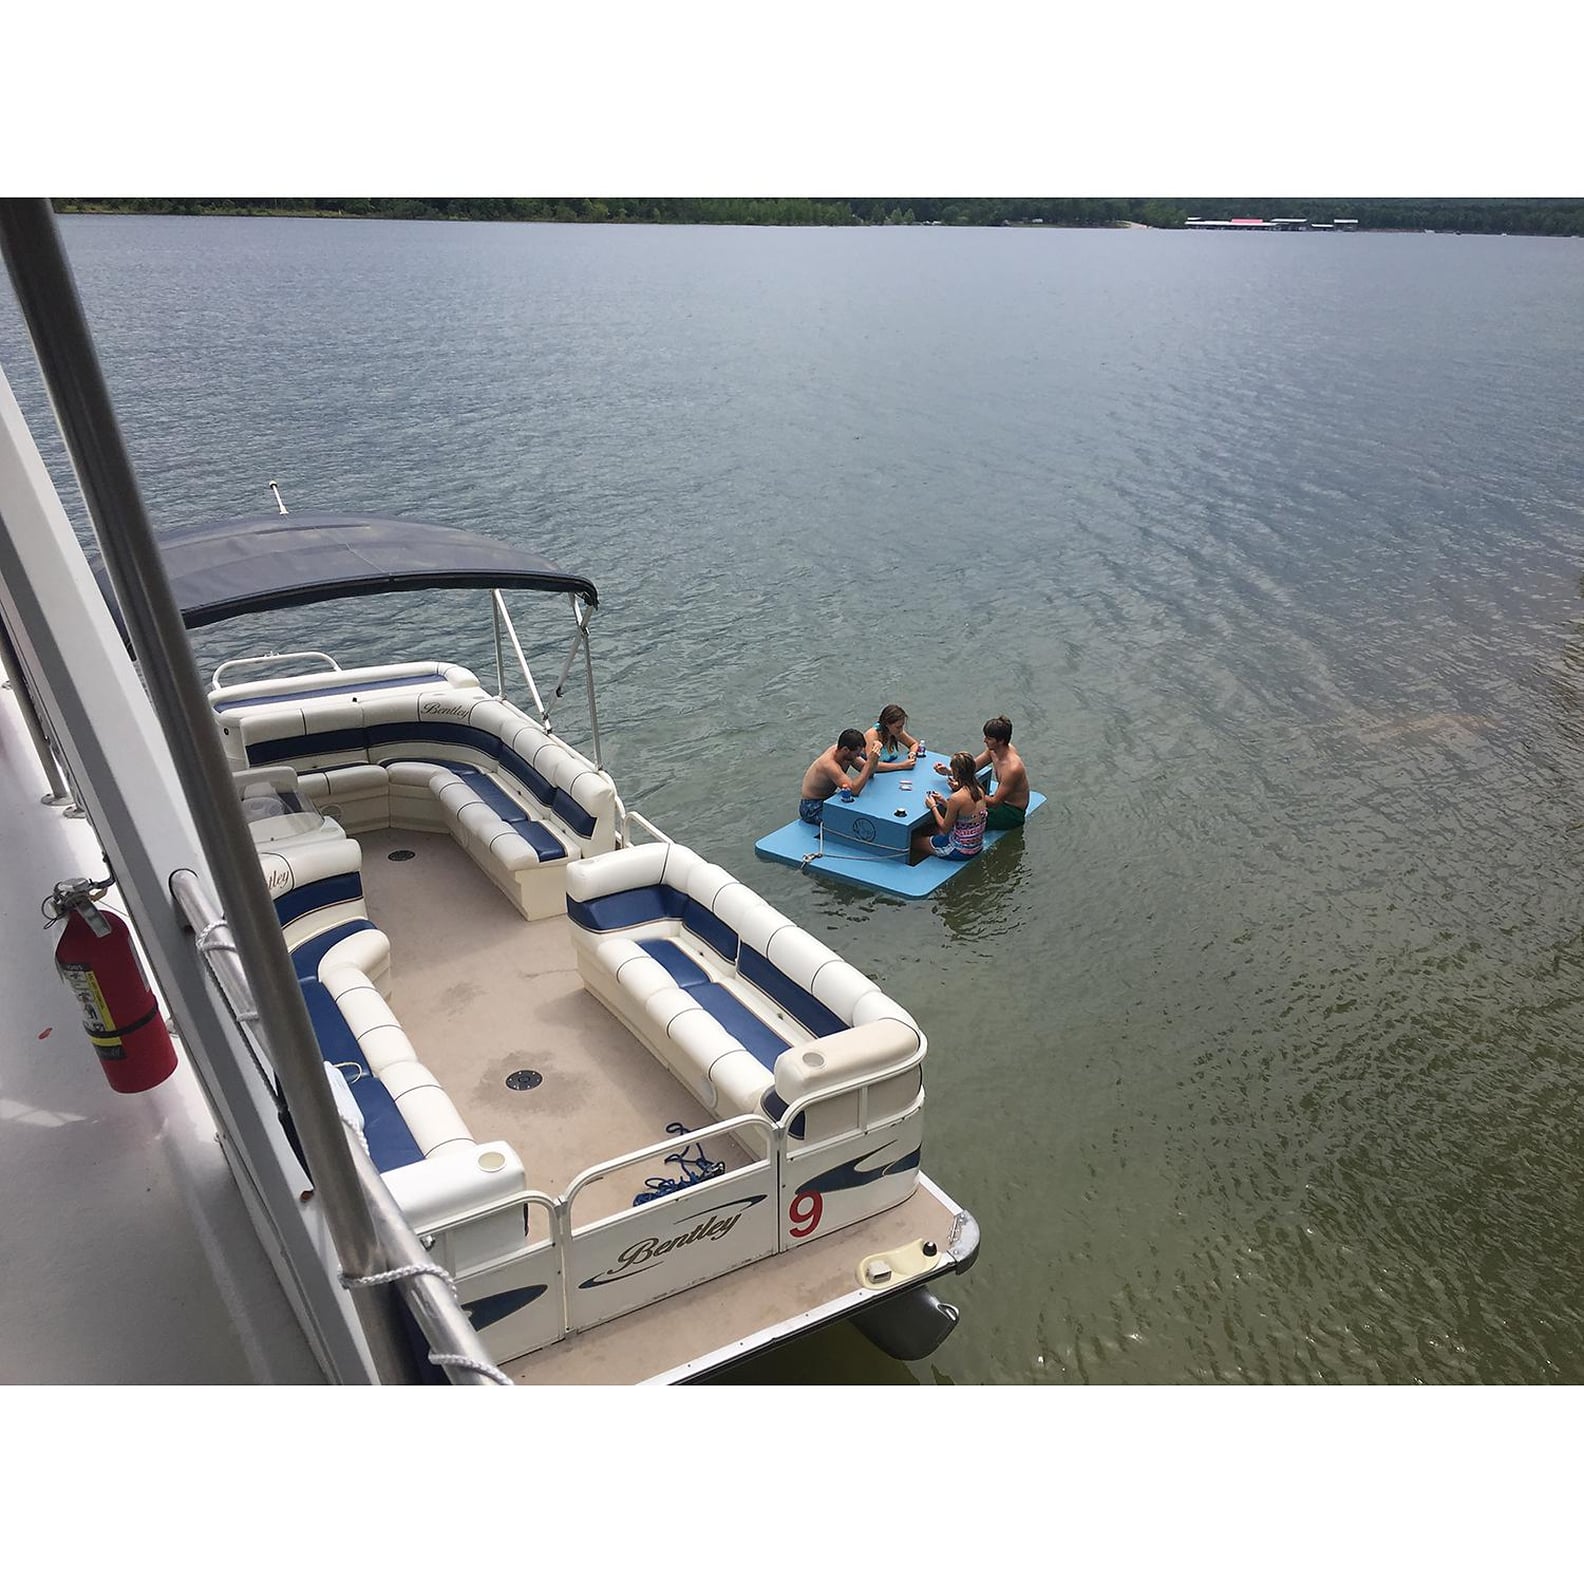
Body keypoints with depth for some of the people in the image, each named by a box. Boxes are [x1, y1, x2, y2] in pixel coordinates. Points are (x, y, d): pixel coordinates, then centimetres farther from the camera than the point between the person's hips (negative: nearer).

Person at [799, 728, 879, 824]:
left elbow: (868, 773, -2)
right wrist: (870, 762, -40)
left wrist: (874, 758, -22)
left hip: (827, 798, 9)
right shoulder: (829, 764, -33)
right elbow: (854, 789, -39)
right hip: (812, 808, -9)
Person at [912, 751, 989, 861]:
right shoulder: (979, 790, -5)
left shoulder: (956, 798, -29)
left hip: (961, 851, -8)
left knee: (915, 841, 13)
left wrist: (933, 806, -4)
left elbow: (945, 828, -16)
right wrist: (944, 802, 5)